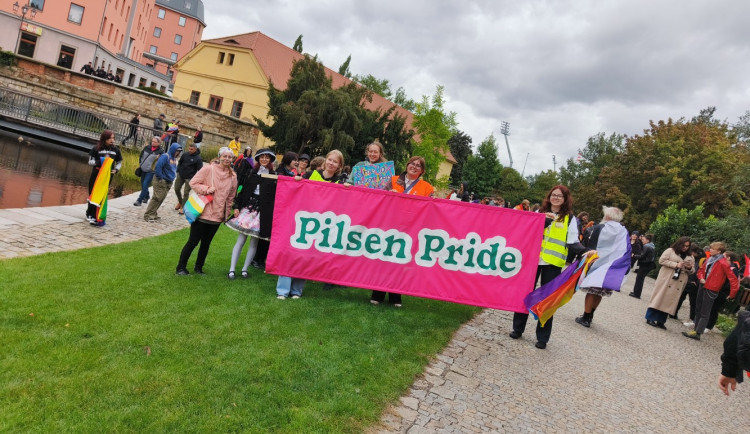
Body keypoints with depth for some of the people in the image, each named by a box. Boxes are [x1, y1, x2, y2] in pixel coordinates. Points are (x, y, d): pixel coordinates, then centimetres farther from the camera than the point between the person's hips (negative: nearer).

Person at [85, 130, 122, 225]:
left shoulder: (116, 150, 0)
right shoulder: (96, 148, -7)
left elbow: (119, 162, 11)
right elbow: (90, 161, -4)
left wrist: (116, 170, -7)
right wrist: (99, 162, -22)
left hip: (107, 177, 2)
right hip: (96, 175, -2)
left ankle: (96, 216, 13)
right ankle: (90, 214, 21)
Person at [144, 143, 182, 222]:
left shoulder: (174, 159, 13)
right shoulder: (165, 156, -14)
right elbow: (158, 166, -22)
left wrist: (172, 177, 11)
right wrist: (160, 177, -18)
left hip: (168, 183, 8)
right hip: (161, 182, -8)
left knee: (160, 199, 11)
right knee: (157, 198, -7)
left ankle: (153, 214, 20)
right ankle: (148, 215, 0)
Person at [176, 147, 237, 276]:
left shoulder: (233, 176, 4)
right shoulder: (208, 169, -7)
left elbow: (230, 197, 12)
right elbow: (193, 183, -6)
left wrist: (226, 213, 13)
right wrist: (206, 189, -19)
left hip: (217, 216, 4)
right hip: (202, 212, -4)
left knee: (206, 243, 14)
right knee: (193, 241, 2)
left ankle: (199, 267, 28)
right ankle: (181, 267, 16)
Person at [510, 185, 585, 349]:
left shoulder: (570, 218, 4)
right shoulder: (539, 212, 9)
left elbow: (572, 243, -3)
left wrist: (585, 250, -22)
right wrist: (543, 222, -18)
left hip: (553, 263, -2)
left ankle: (542, 337, 11)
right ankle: (518, 328, 21)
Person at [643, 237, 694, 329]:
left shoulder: (690, 257, 14)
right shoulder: (670, 251, 1)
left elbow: (691, 271, 17)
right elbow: (662, 260, -7)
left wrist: (689, 268, -7)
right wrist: (676, 265, -14)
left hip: (678, 283, 4)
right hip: (666, 280, -4)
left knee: (670, 301, 2)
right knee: (659, 298, -3)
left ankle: (660, 321, 8)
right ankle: (650, 318, 3)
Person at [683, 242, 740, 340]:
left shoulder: (723, 263, -17)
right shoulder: (709, 259, 4)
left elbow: (733, 279, -17)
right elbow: (701, 270, 19)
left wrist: (732, 294, -15)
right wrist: (701, 278, -1)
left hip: (711, 290, -8)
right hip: (702, 287, 8)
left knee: (705, 313, -2)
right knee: (698, 310, 15)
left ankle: (697, 333, 2)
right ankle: (696, 329, 24)